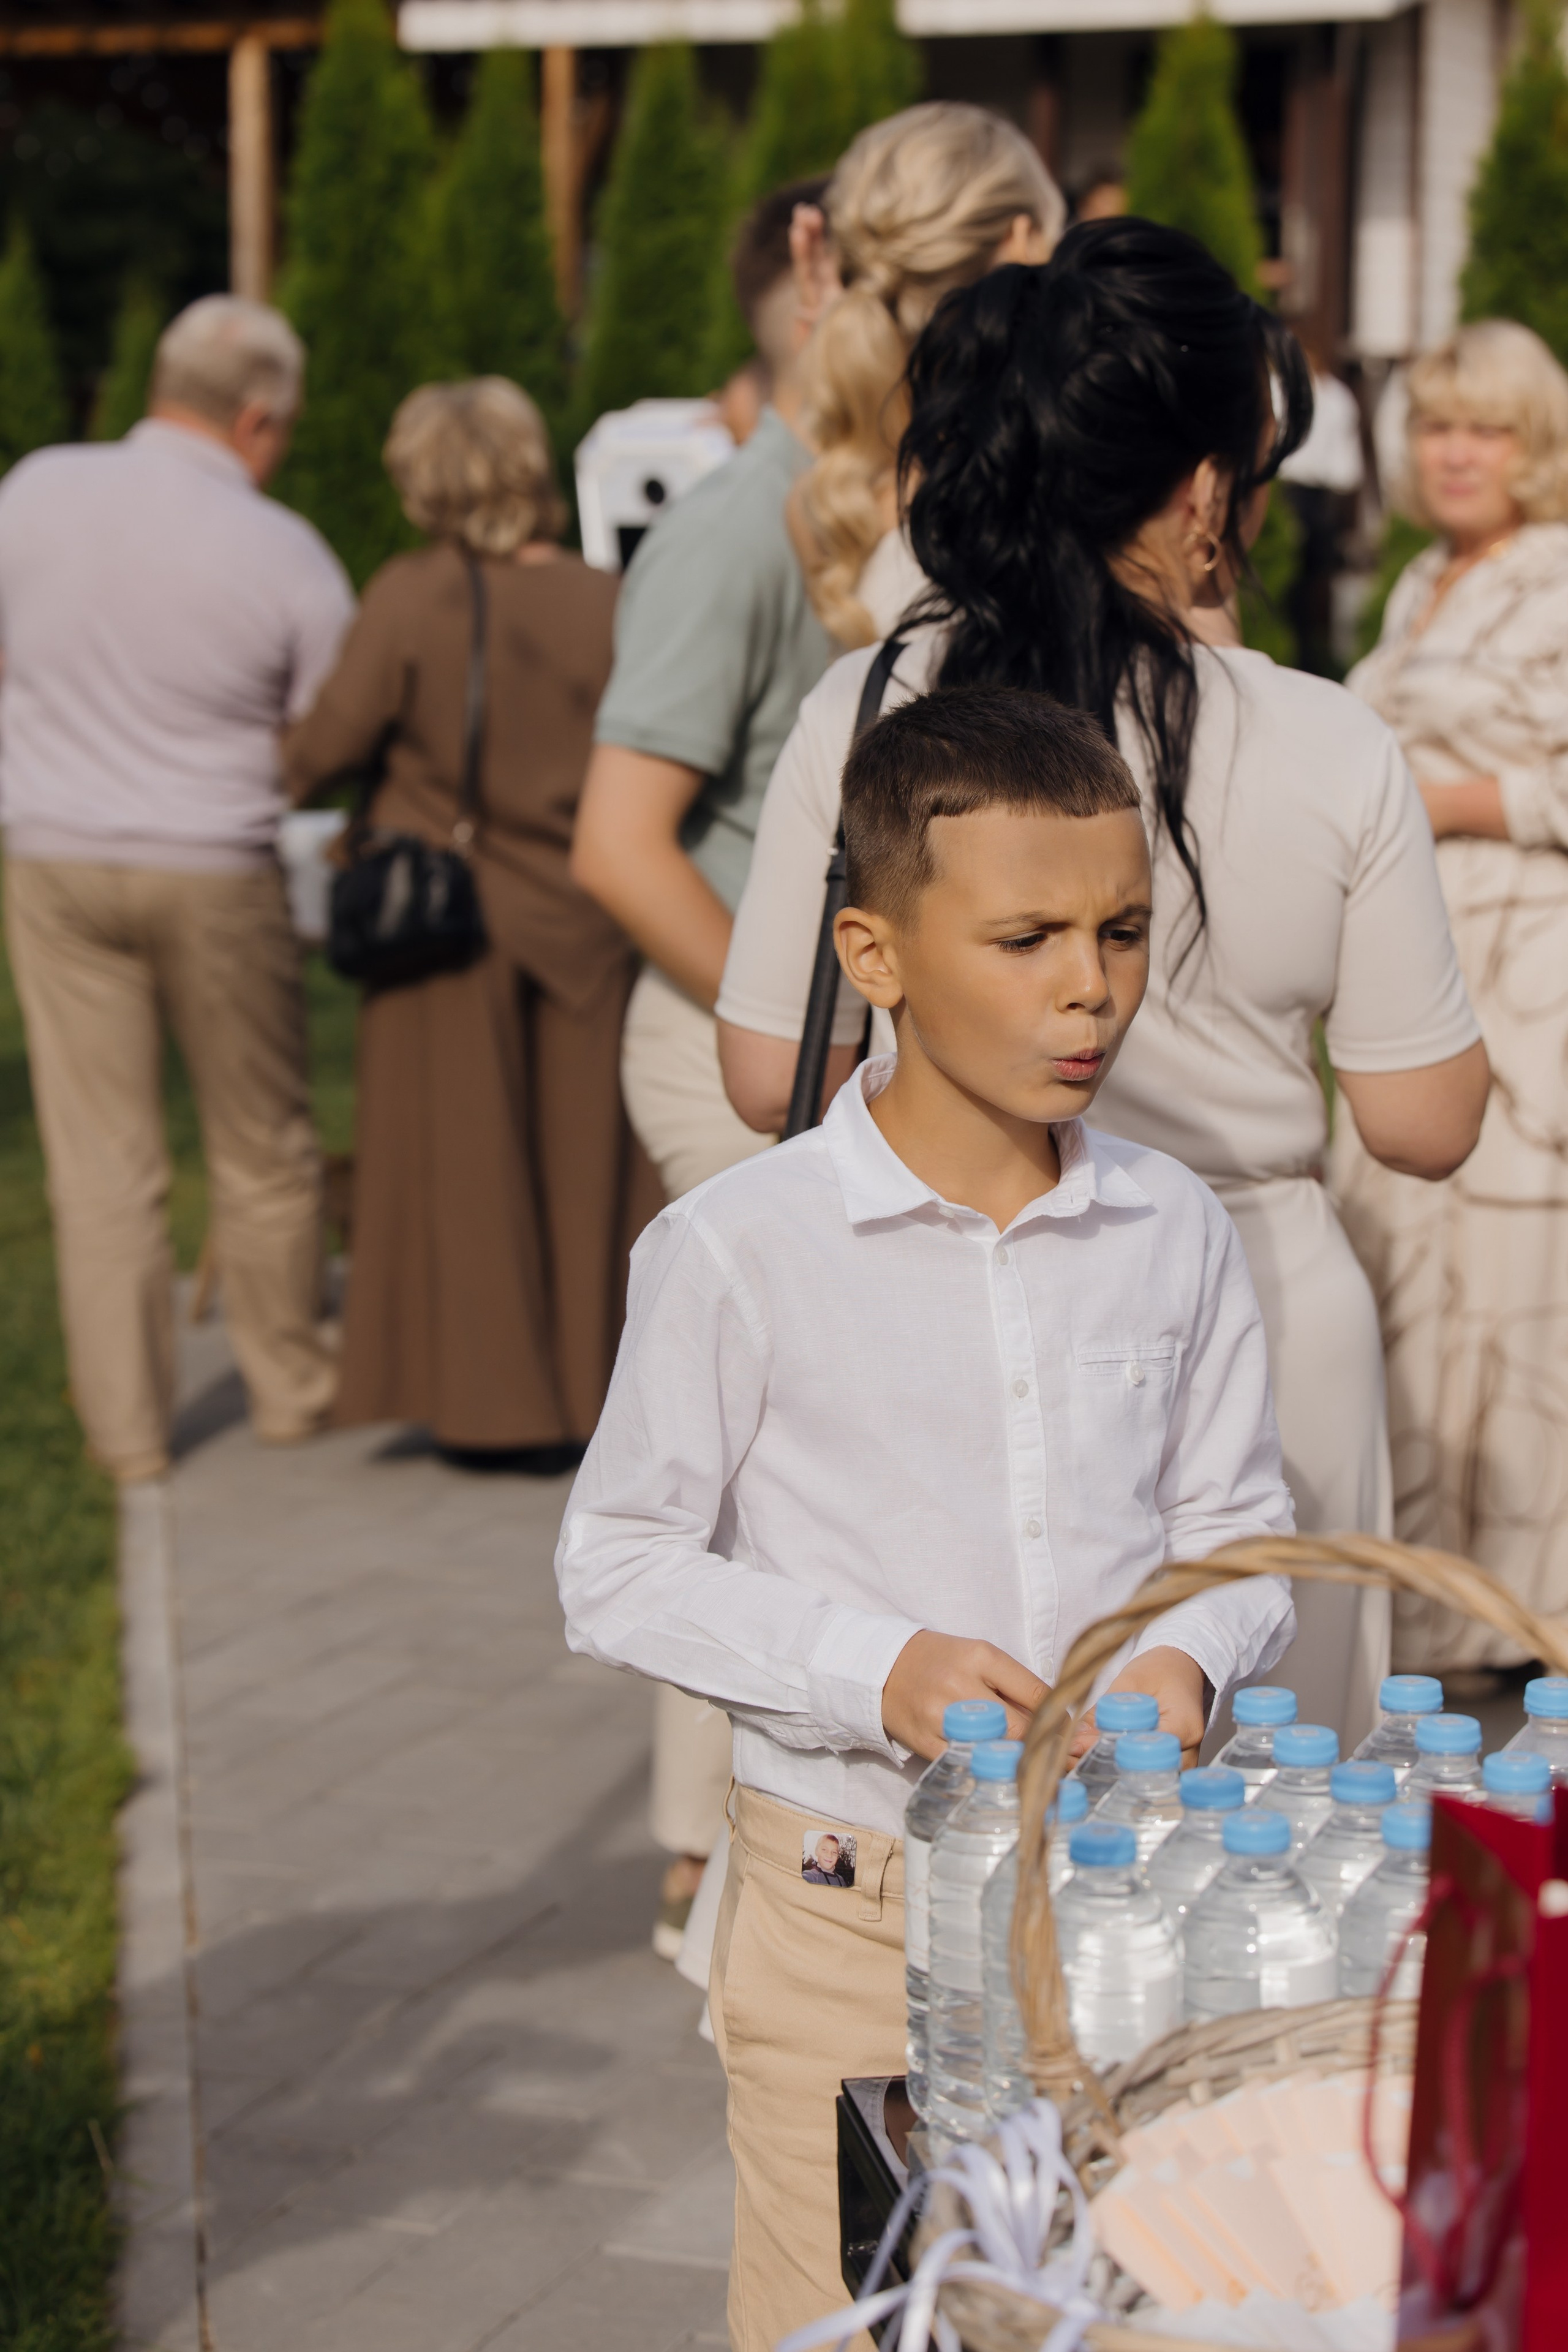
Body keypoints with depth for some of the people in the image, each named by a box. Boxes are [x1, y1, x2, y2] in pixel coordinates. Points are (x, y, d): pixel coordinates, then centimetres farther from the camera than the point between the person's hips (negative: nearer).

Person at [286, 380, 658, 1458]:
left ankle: (491, 1402, 14)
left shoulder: (413, 599, -14)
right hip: (582, 924, 2)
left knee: (466, 1161, 9)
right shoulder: (608, 605, -7)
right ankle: (592, 1391, 18)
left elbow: (327, 747, -10)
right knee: (585, 1161, 13)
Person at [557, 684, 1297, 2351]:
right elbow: (618, 1572, -7)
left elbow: (1235, 1526, 12)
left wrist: (1189, 1656, -10)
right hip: (853, 1899, -3)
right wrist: (880, 1670, -18)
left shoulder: (1173, 1235, 2)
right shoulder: (738, 1250, -10)